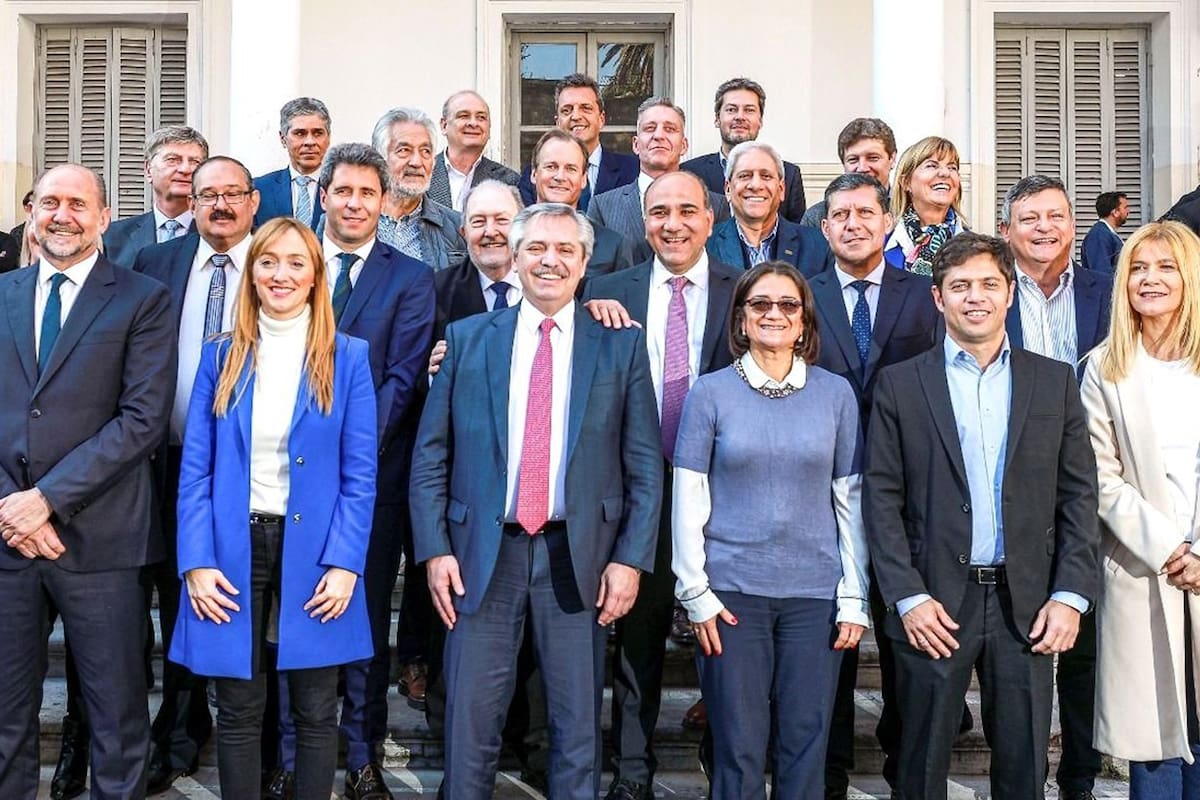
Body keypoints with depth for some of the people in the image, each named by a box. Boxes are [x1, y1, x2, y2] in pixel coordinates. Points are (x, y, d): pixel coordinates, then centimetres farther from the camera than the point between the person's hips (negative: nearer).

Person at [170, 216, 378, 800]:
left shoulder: (347, 357, 1)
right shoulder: (221, 356, 6)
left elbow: (360, 474, -2)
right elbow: (196, 469, 3)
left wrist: (344, 563, -10)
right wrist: (197, 561, -7)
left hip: (313, 549, -1)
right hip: (233, 547, 1)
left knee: (316, 712, 7)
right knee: (238, 711, 9)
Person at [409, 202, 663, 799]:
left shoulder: (621, 346, 5)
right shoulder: (467, 338, 7)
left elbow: (645, 467, 3)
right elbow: (429, 455, 6)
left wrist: (631, 558, -4)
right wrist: (434, 549, -2)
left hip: (579, 556, 0)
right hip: (483, 553, 1)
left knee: (578, 727, 9)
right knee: (470, 721, 5)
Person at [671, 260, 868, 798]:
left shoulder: (836, 394, 5)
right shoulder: (710, 393, 1)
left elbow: (850, 501, 5)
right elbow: (688, 500, 1)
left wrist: (854, 599, 1)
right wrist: (695, 595, -4)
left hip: (816, 594, 1)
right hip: (732, 593, -1)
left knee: (806, 748, 6)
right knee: (738, 749, 3)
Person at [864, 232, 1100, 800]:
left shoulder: (1054, 381, 8)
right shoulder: (900, 384, 2)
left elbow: (1079, 495, 6)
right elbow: (882, 499, -1)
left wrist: (1071, 596, -3)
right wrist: (908, 597, -9)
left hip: (1027, 603, 2)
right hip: (933, 603, -1)